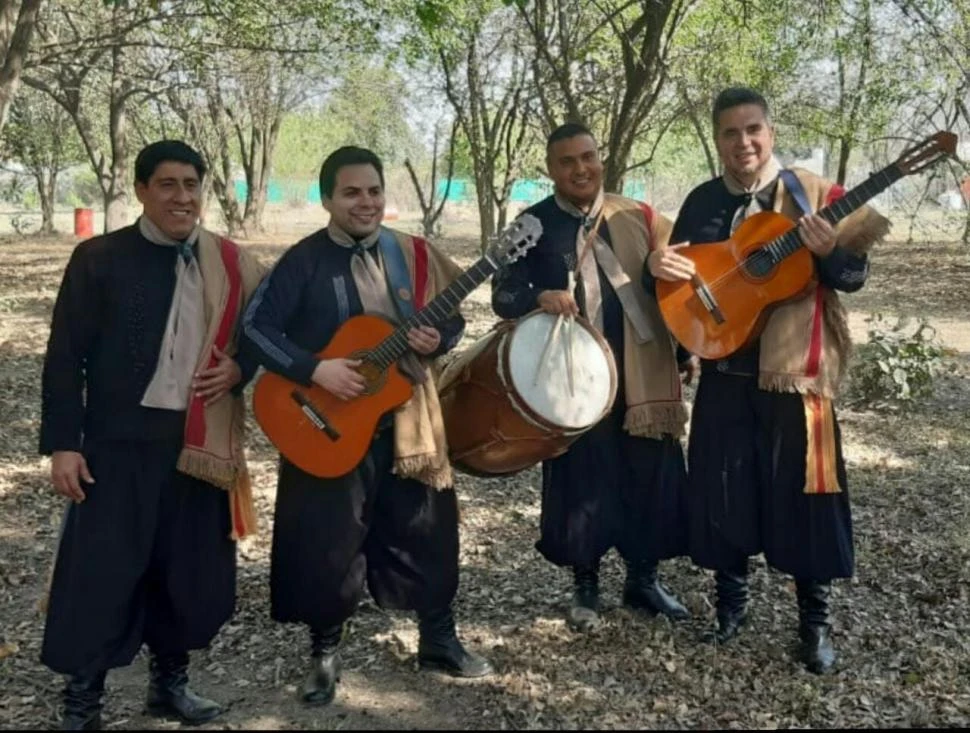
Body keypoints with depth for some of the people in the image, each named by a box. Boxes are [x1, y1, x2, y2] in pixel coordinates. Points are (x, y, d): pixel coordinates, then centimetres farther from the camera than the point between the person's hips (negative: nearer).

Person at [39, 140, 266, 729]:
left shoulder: (231, 263, 5)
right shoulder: (98, 259, -4)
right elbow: (65, 357, -4)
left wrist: (240, 368, -5)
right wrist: (62, 443, -9)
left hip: (200, 442, 3)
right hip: (119, 440, -3)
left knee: (191, 569, 11)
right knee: (101, 571, 1)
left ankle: (171, 681, 31)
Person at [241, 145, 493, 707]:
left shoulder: (413, 254, 4)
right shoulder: (304, 261, -8)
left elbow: (452, 318, 10)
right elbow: (257, 326, -13)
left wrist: (437, 340, -12)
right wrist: (315, 370, -24)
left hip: (407, 420, 4)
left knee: (428, 532, 12)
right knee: (328, 543, 5)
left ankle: (440, 640, 32)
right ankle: (326, 653, 25)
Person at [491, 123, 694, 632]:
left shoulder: (639, 218, 4)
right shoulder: (533, 224, -1)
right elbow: (504, 295, -4)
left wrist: (686, 350, 3)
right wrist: (540, 298, -25)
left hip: (642, 374, 2)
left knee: (650, 478, 8)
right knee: (581, 481, 7)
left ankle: (643, 579, 28)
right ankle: (585, 586, 25)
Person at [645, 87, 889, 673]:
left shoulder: (814, 194, -5)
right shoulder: (702, 202, 7)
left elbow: (854, 276, -7)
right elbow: (681, 279, 13)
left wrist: (829, 252, -28)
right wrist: (657, 266, -9)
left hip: (796, 370, -3)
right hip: (723, 370, 4)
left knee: (804, 492, 1)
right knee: (723, 490, 9)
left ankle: (816, 622, 18)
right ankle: (732, 600, 29)